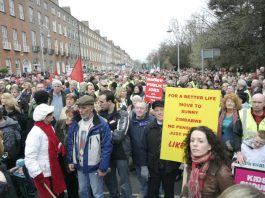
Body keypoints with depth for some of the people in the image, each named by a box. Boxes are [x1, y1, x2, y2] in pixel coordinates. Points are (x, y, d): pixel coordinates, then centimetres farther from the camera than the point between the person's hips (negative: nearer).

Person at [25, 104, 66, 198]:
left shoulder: (49, 127, 3)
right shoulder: (35, 133, -23)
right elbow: (29, 158, -24)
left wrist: (60, 146, -4)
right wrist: (38, 174, -25)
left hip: (53, 171, 8)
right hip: (42, 174, -8)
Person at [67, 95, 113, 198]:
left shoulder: (101, 125, -18)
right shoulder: (75, 123, -1)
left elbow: (107, 147, -17)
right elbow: (70, 143, 7)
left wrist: (103, 167, -17)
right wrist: (70, 161, 3)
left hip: (95, 166, -5)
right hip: (80, 166, 5)